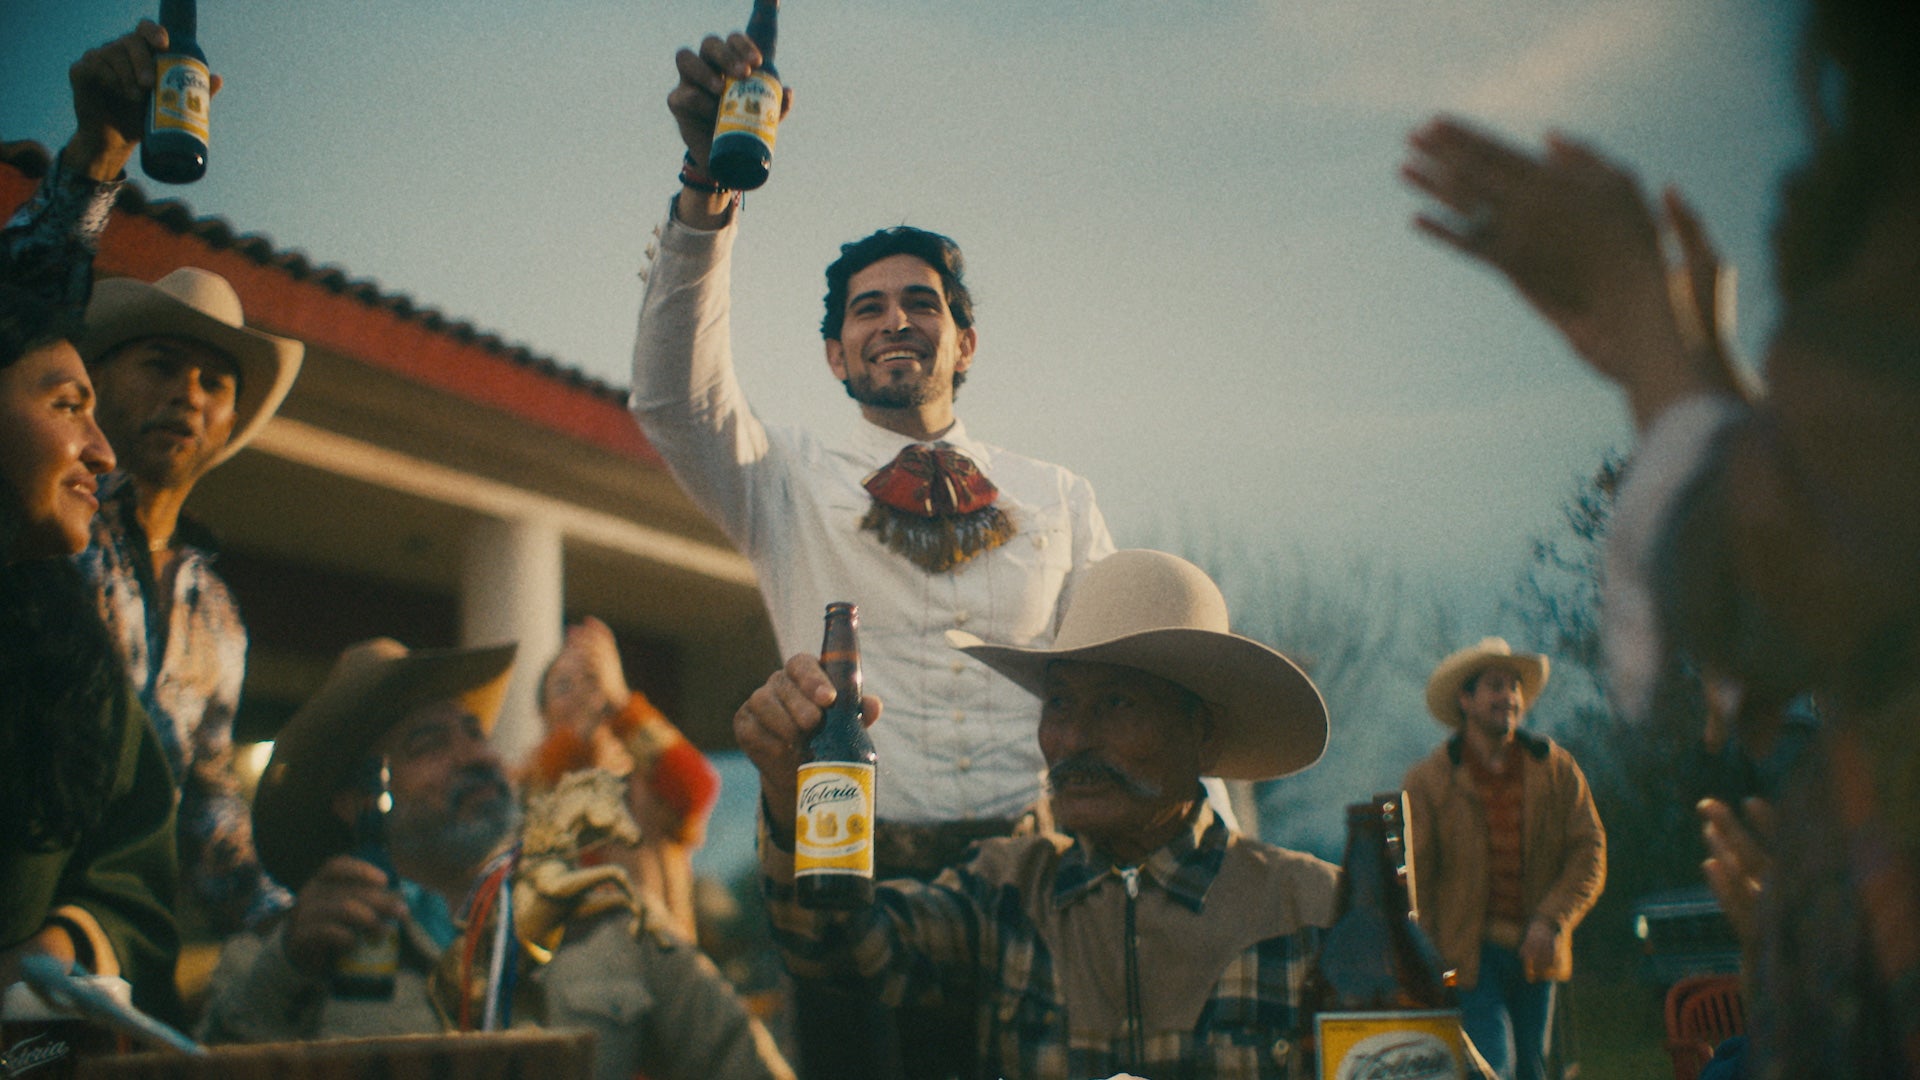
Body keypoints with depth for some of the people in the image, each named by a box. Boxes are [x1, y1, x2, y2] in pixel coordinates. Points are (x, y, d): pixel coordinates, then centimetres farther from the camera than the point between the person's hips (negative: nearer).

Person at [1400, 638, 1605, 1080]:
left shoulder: (1557, 769, 7)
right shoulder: (1427, 780, -1)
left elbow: (1589, 856, 4)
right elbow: (1413, 877, 0)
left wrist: (1550, 922, -10)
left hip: (1537, 956, 3)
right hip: (1469, 956, -3)